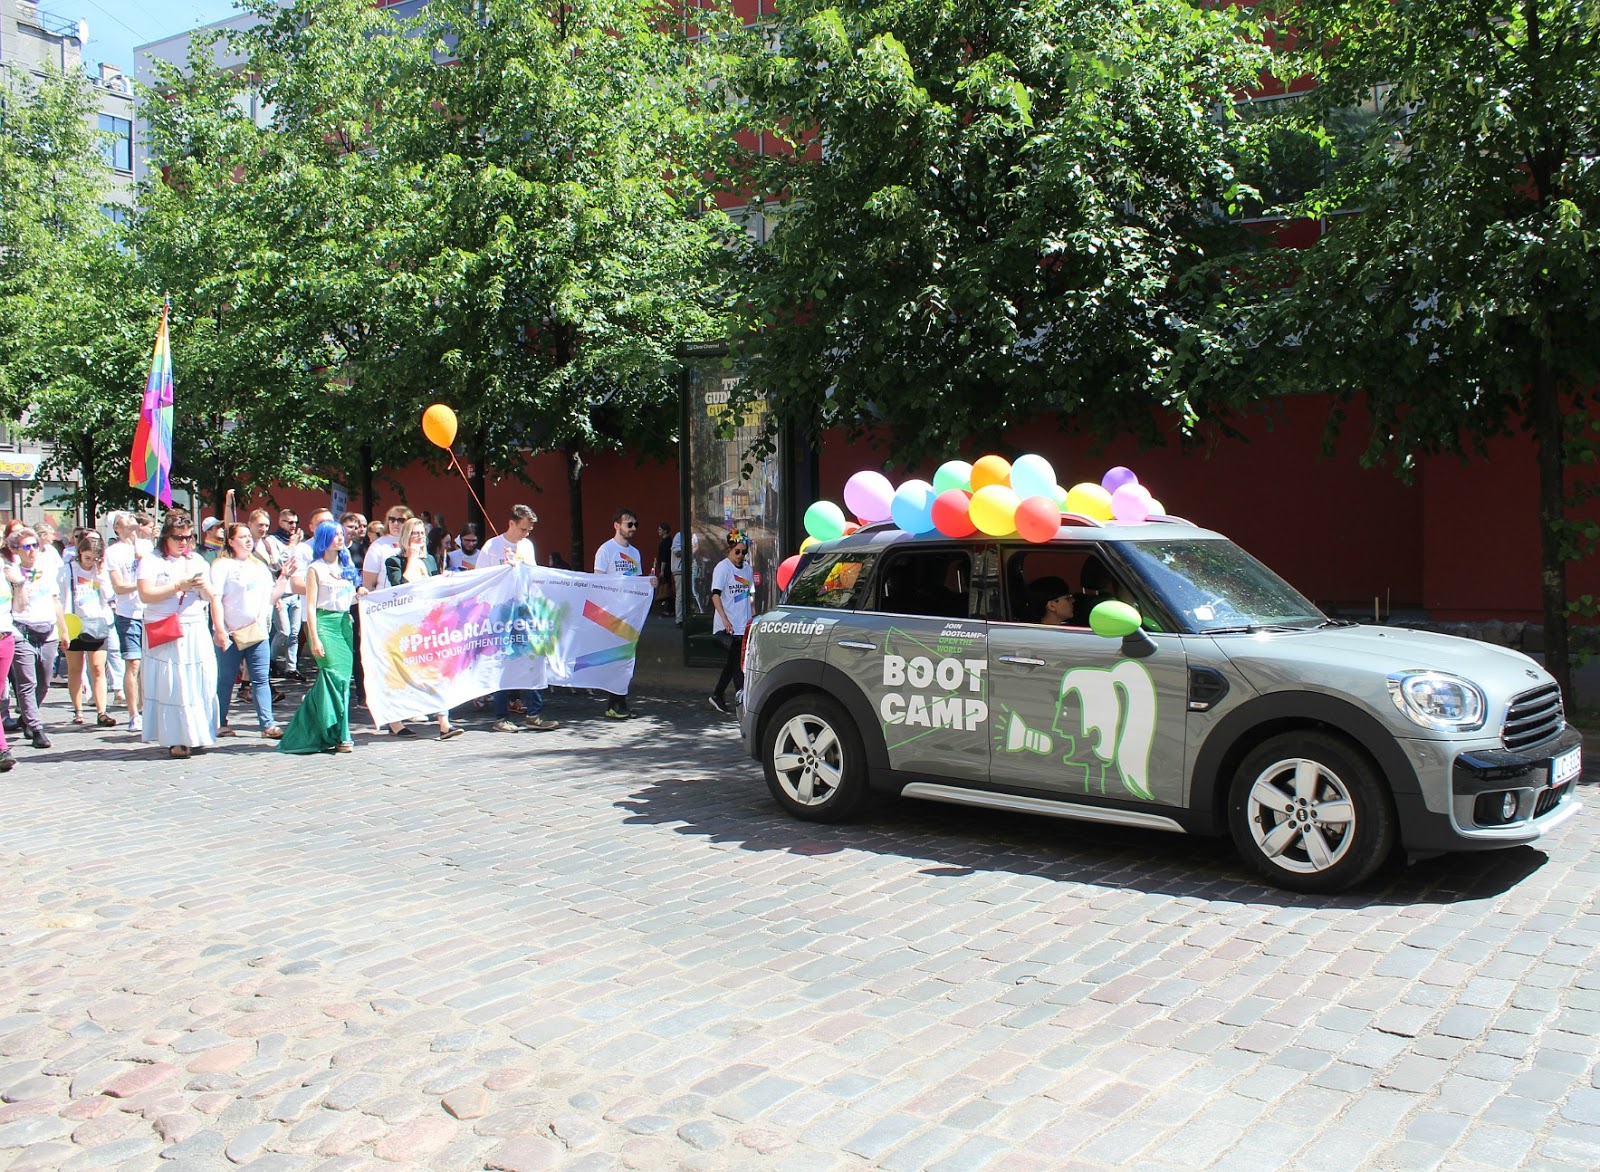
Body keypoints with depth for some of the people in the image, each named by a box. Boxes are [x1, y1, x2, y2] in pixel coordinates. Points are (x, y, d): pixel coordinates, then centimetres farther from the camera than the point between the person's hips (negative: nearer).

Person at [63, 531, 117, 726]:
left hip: (98, 625, 1)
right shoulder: (68, 570, 0)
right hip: (75, 625, -1)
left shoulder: (102, 570, 6)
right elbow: (64, 600, -1)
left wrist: (101, 574, -10)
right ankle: (78, 711, 17)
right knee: (75, 668, 8)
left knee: (98, 668, -5)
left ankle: (101, 712, -8)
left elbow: (109, 595, -4)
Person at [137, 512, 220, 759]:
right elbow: (145, 594, -12)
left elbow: (209, 597, 12)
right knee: (170, 686, -5)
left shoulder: (197, 561, 15)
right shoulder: (152, 561, 1)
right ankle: (175, 740, -1)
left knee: (200, 684, 0)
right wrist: (178, 586, -16)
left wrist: (203, 585, -10)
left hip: (196, 631, 4)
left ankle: (197, 735, 8)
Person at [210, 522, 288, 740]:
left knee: (261, 679, 0)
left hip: (258, 631, 5)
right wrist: (220, 630, -17)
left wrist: (283, 577, 7)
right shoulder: (222, 565, -1)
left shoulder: (260, 566, 18)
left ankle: (268, 724, -2)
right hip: (231, 633, -5)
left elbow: (272, 598, 19)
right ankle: (219, 724, 14)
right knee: (226, 680, 4)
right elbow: (215, 600, -9)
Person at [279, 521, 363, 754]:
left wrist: (359, 594, -1)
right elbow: (310, 606, -6)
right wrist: (314, 639, -14)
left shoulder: (347, 566, 17)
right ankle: (339, 736, -7)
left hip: (345, 623, 6)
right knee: (336, 678, -13)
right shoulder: (316, 569, -1)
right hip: (325, 623, -6)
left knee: (343, 678, 2)